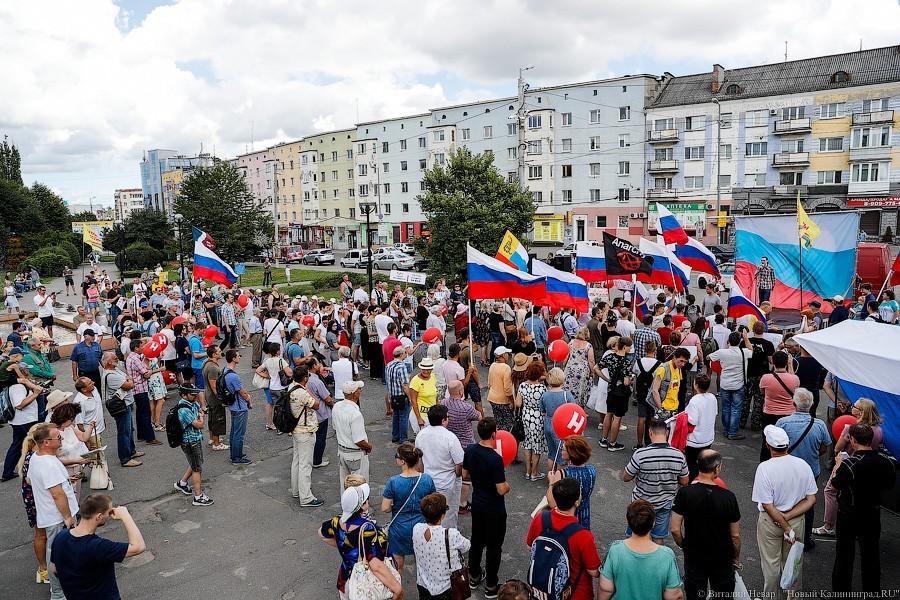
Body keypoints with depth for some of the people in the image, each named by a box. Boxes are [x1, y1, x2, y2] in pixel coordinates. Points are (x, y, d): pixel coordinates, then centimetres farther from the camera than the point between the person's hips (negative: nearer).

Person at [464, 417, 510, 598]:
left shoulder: (470, 450, -9)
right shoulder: (495, 459, -30)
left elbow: (465, 475, 5)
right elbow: (501, 490, -25)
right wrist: (507, 484, -5)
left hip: (477, 505, 6)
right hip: (494, 510, -6)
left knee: (476, 541, 23)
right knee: (494, 547, 11)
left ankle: (474, 577, 40)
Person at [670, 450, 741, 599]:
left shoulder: (684, 493, -20)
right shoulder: (728, 496, -19)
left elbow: (675, 529, -15)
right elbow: (735, 535, -9)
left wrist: (684, 546, 5)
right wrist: (736, 557, 9)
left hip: (694, 558, 0)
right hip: (722, 559, 0)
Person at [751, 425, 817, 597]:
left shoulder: (764, 468, -24)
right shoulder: (803, 465, -12)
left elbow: (767, 505, -23)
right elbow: (811, 499, -8)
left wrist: (787, 528, -13)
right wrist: (788, 516, -12)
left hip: (770, 522, -4)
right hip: (797, 520, 4)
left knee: (771, 564, 15)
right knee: (794, 562, 23)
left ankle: (772, 596, 31)